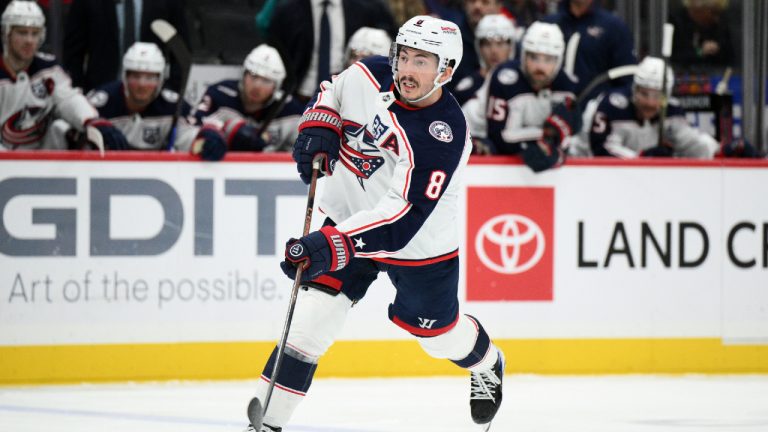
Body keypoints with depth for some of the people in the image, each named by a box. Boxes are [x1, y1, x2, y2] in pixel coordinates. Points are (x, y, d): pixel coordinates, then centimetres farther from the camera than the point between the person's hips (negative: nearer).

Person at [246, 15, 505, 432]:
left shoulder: (445, 135, -32)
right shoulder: (369, 76, -16)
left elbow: (403, 216, -38)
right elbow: (330, 94, 11)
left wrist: (334, 245, -46)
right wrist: (317, 129, -11)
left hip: (419, 240, -3)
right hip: (349, 217, 3)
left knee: (436, 330, 15)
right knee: (310, 318, -10)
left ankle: (486, 365, 50)